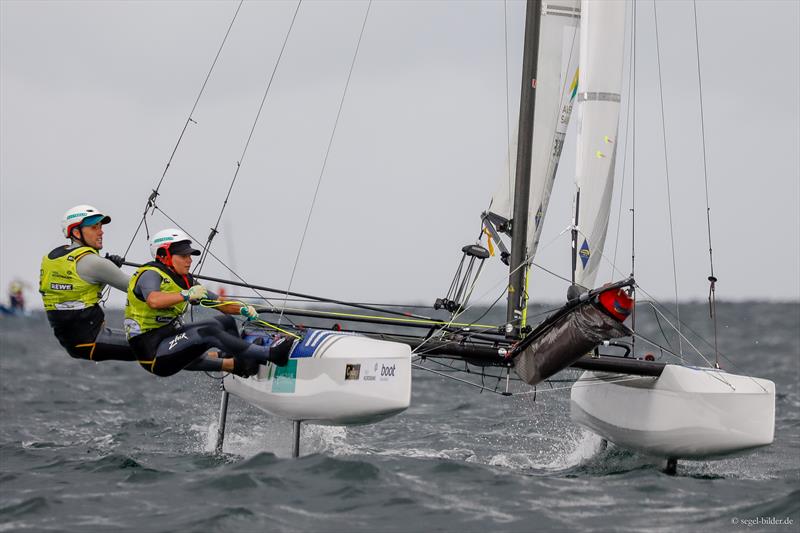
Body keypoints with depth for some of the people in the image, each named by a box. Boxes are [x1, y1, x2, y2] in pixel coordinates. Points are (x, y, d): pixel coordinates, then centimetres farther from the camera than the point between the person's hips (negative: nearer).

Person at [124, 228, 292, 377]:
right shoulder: (150, 274, -12)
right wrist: (186, 295, -45)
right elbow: (153, 300, -35)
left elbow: (218, 302, 12)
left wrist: (242, 309, -7)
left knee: (226, 321, 9)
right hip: (153, 352, -10)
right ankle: (271, 354, -31)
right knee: (207, 332, -27)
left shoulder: (185, 280, 14)